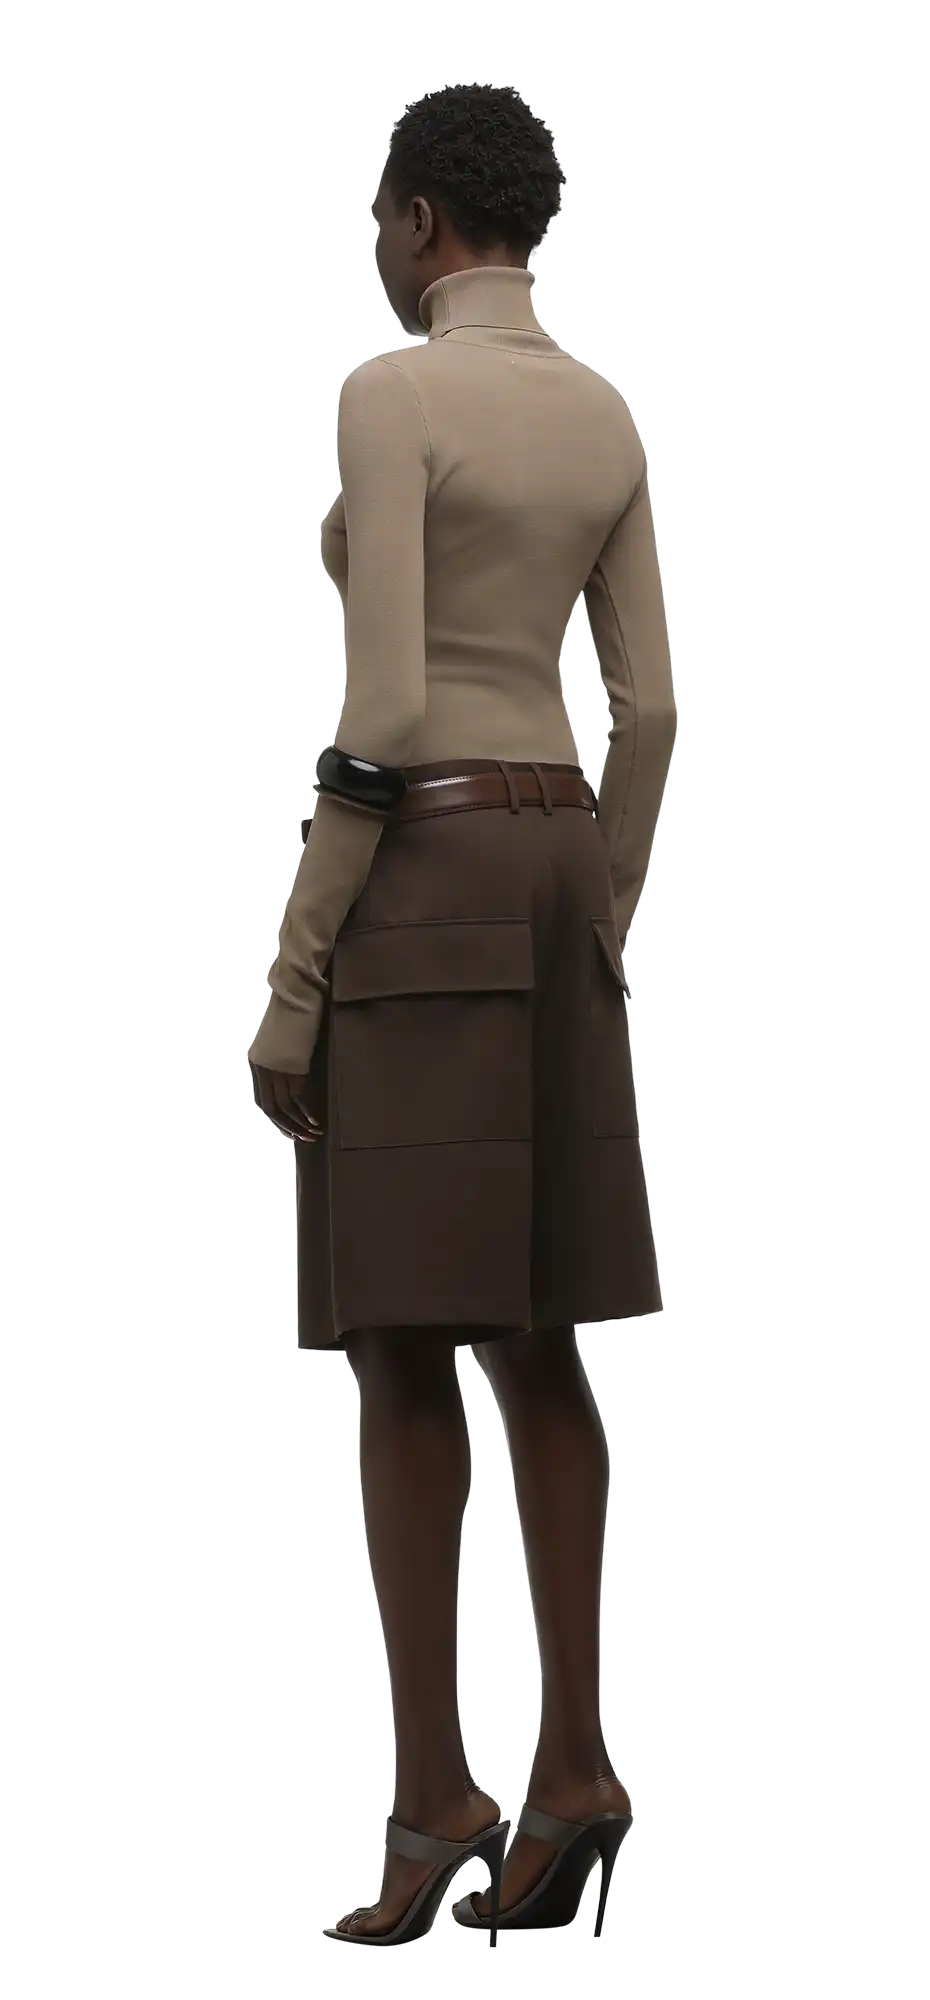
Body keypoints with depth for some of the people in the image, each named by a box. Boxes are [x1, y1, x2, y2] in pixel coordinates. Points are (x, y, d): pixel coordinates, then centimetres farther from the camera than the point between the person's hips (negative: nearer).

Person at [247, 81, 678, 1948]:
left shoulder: (392, 392, -12)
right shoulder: (604, 412, 11)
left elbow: (383, 711, -17)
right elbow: (646, 707, 10)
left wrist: (292, 980, -13)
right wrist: (603, 933, 17)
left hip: (416, 874, -7)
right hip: (561, 865, 7)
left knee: (398, 1346, -5)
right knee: (533, 1339, 10)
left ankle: (435, 1794, -8)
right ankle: (572, 1765, 6)